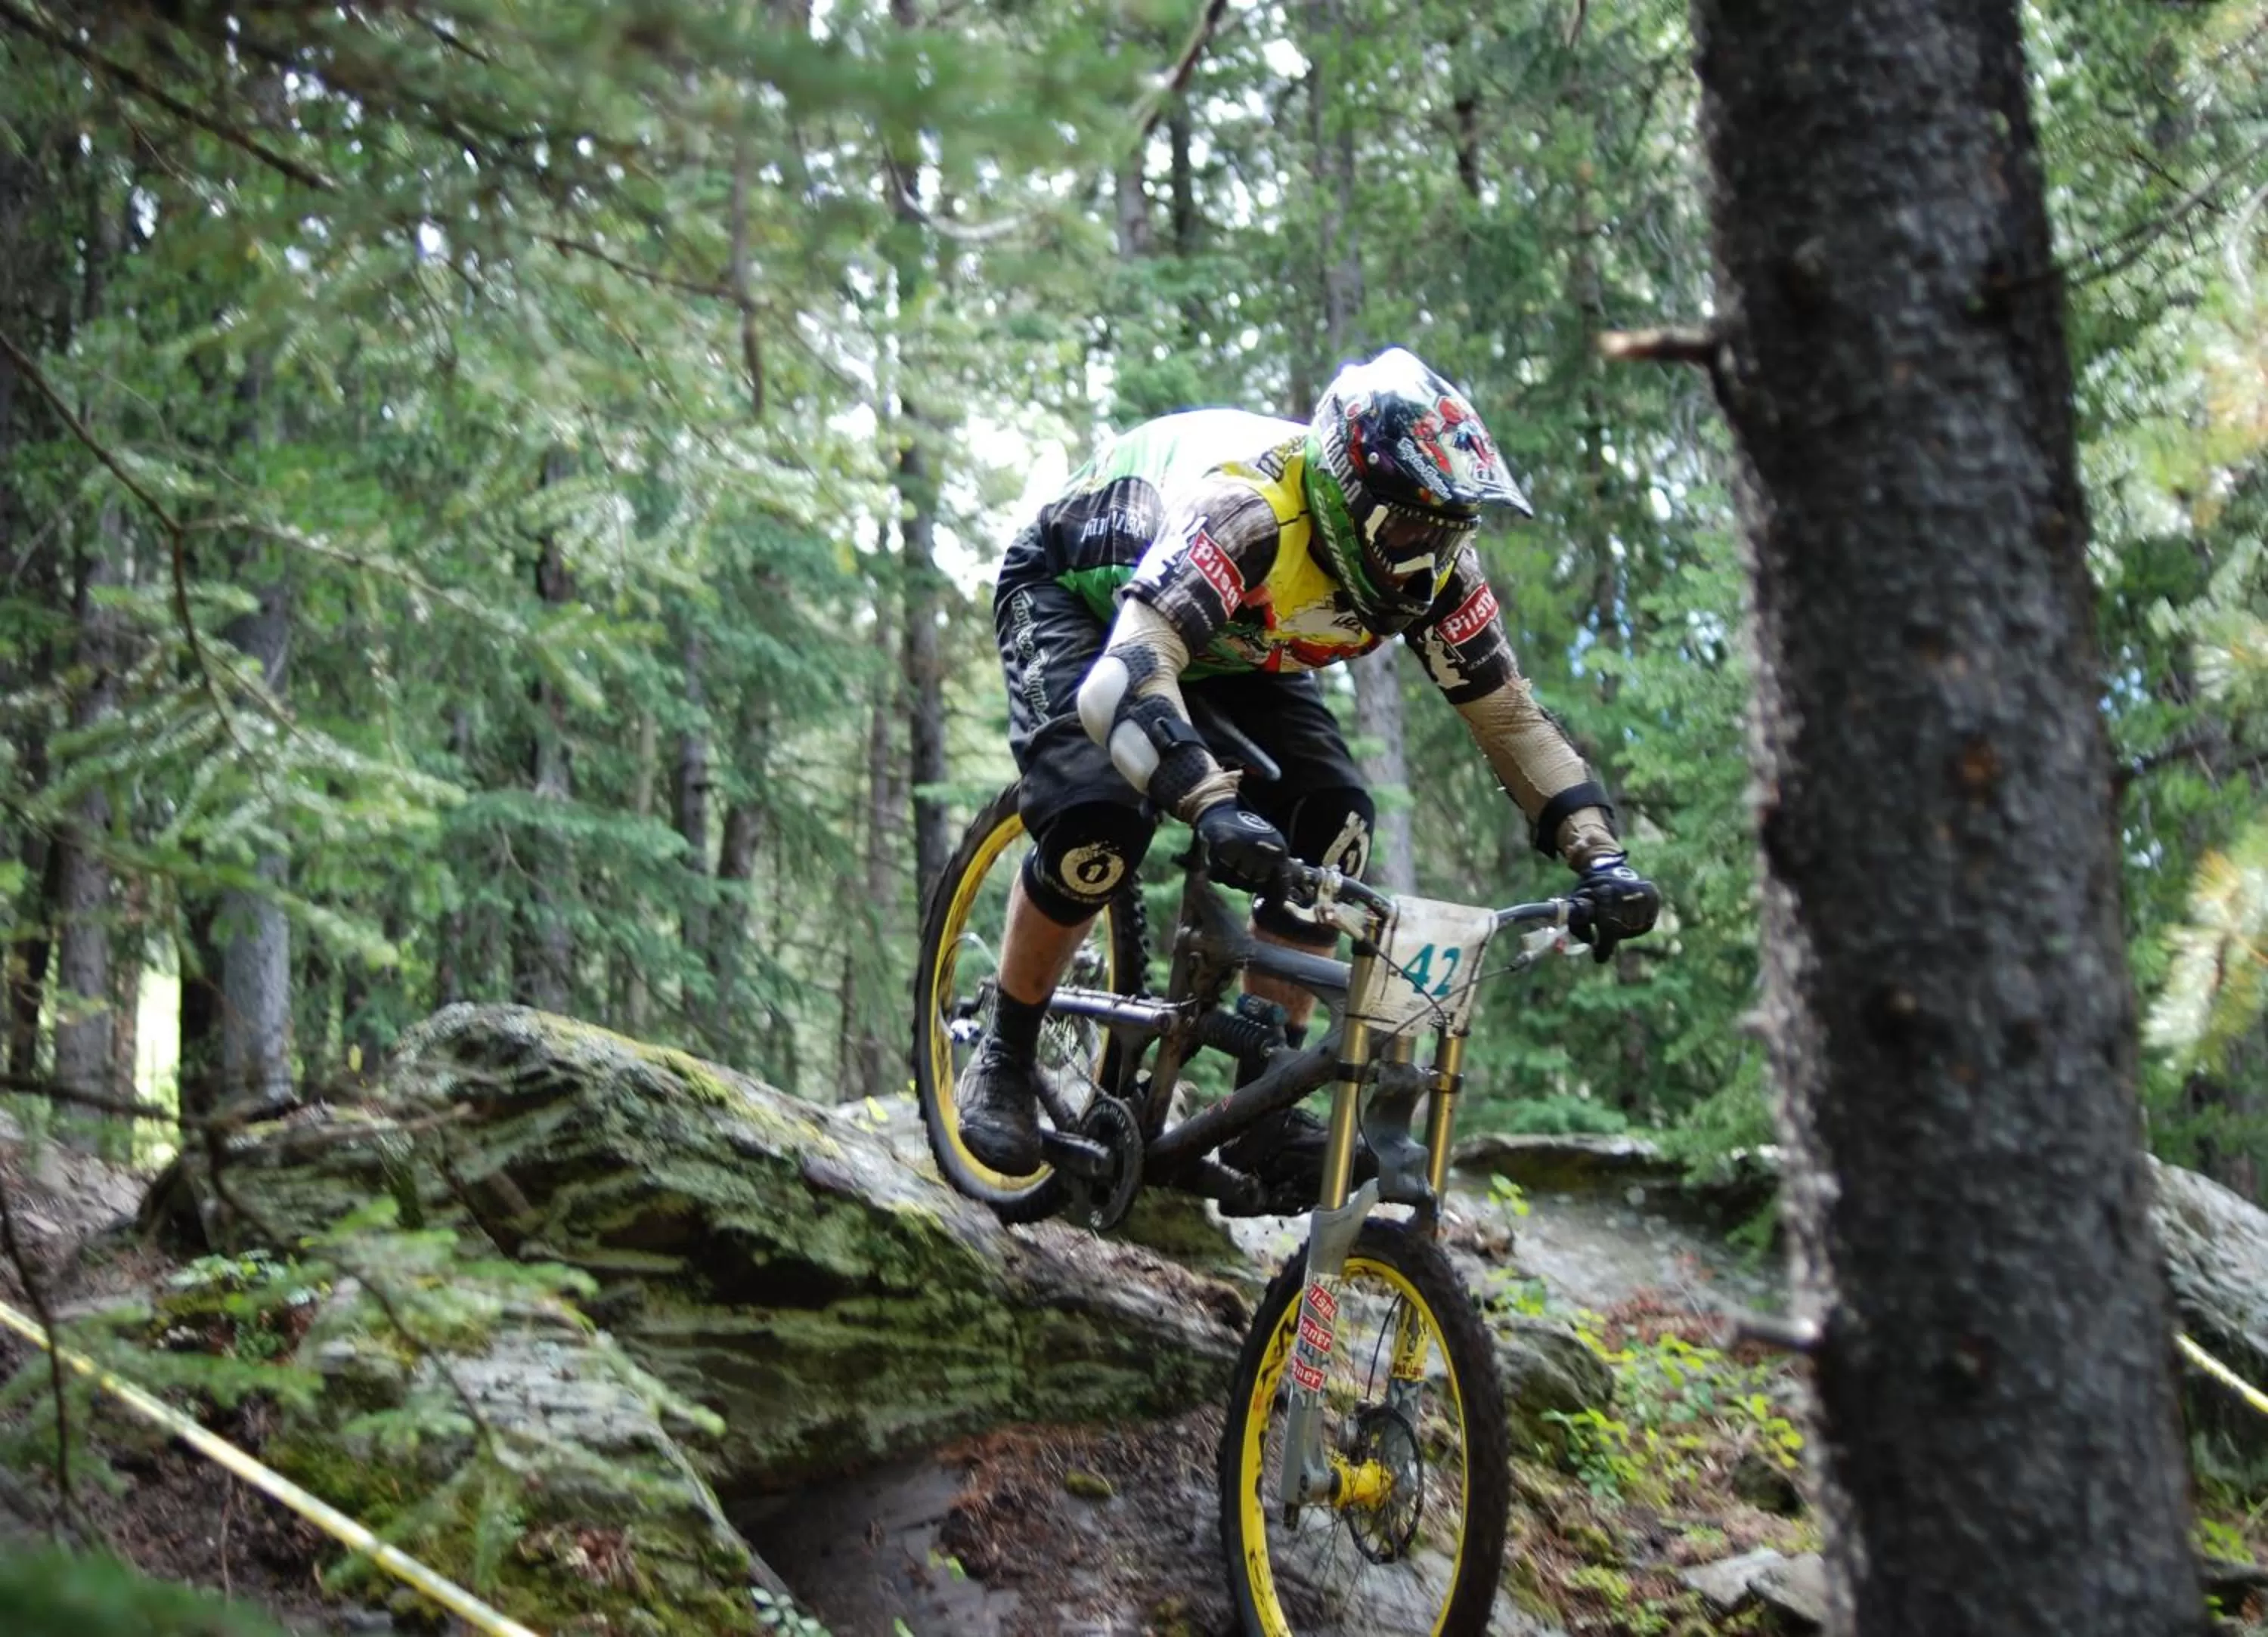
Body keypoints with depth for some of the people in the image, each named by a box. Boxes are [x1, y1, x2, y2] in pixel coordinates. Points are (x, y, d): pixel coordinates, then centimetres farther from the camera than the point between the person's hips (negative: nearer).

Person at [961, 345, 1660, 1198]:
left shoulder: (1433, 566, -23)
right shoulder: (1247, 511, -43)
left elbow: (1509, 714, -15)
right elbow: (1131, 672, -54)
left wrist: (1599, 856, -27)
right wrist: (1212, 804, -70)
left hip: (1223, 641, 6)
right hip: (1073, 594, -6)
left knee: (1330, 821, -16)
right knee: (1098, 817, -30)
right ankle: (1003, 1058, -7)